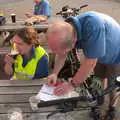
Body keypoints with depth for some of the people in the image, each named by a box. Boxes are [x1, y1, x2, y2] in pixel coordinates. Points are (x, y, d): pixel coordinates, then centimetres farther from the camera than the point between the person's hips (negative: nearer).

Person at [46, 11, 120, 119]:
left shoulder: (93, 25, -47)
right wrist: (55, 74, -18)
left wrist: (72, 84, -30)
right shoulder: (66, 30, -24)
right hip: (99, 56, 5)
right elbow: (61, 55, -6)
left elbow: (90, 62, -40)